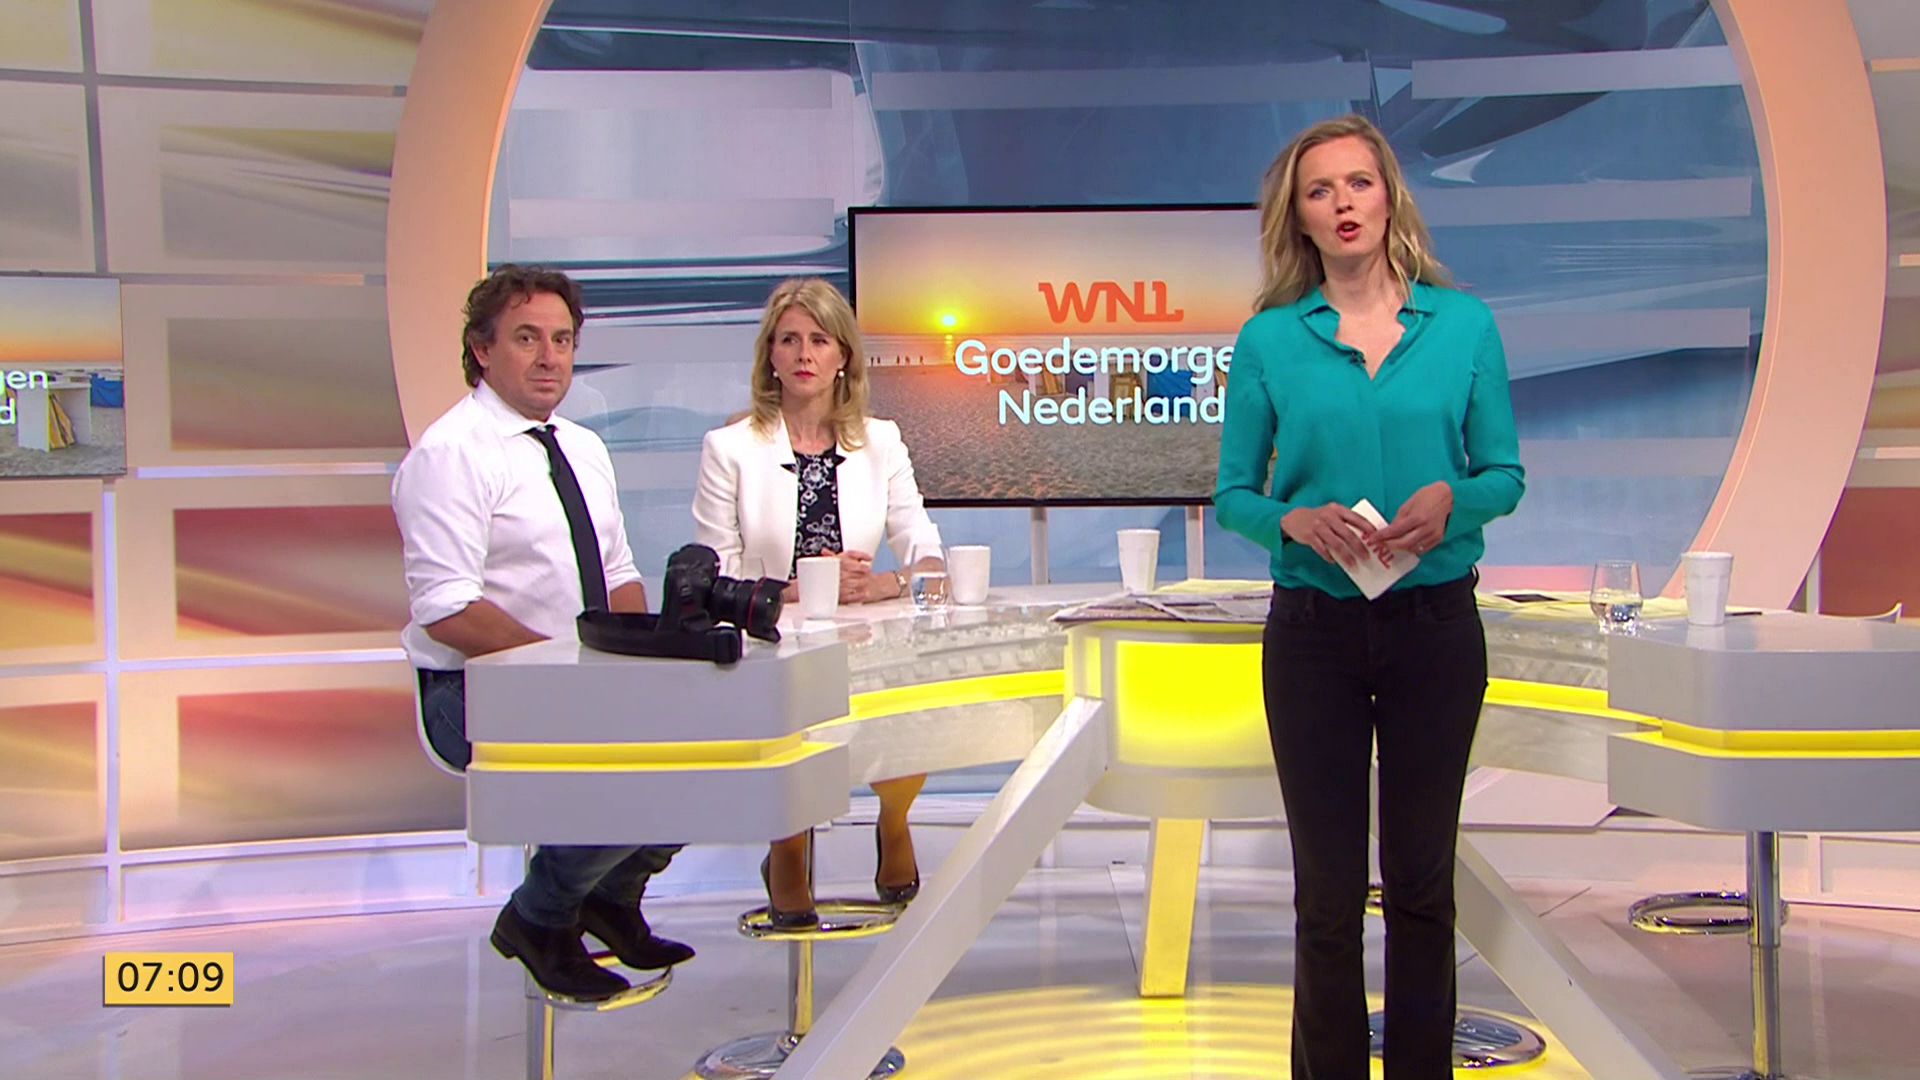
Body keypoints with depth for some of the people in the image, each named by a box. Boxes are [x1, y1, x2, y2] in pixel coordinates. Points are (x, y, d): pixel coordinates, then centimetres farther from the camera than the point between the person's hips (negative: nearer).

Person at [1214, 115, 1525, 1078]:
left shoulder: (1465, 324, 2)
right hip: (1314, 631, 0)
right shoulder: (1269, 340, 1)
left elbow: (1506, 475, 4)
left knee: (1422, 880, 10)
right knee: (1329, 888, 6)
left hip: (1437, 626, 1)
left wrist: (1451, 499, -17)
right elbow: (1234, 495, 3)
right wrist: (1296, 520, -18)